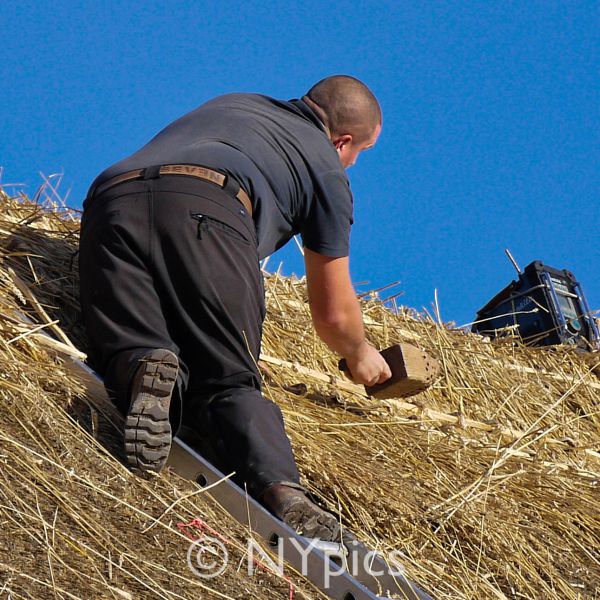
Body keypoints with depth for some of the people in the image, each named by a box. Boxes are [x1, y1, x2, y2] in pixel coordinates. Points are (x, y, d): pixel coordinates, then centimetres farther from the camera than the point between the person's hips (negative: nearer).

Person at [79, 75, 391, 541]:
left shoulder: (233, 103, 41)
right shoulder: (327, 168, 25)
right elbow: (333, 314, 27)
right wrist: (360, 355, 49)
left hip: (112, 194, 5)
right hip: (204, 209, -4)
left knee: (128, 349, -1)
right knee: (229, 380, -6)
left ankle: (142, 371, -34)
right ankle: (280, 488, -30)